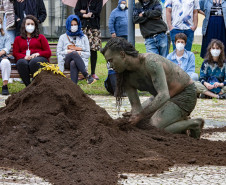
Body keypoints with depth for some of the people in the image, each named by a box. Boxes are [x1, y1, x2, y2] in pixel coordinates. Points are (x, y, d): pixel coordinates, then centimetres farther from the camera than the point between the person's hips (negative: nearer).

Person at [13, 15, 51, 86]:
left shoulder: (41, 37, 26)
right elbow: (15, 53, 15)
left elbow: (48, 53, 15)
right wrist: (24, 56, -8)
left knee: (34, 62, -40)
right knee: (21, 63, -38)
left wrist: (37, 54, -7)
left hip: (39, 58, -1)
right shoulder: (18, 39, 29)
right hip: (24, 59, 1)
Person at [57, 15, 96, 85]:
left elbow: (88, 54, 14)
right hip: (67, 62, 0)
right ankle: (87, 76, -48)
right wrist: (67, 52, -5)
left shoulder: (83, 37, 21)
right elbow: (58, 53, 13)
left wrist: (80, 53, -6)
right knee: (74, 53, -38)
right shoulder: (63, 37, 21)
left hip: (80, 61, 0)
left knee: (73, 63, -40)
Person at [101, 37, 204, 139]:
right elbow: (136, 106, -4)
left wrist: (140, 115, -35)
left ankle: (192, 124, -6)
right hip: (164, 95, 9)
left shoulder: (150, 62, -32)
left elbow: (164, 95, -39)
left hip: (185, 94, -9)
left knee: (153, 129, -22)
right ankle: (179, 120, 13)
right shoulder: (127, 78, -7)